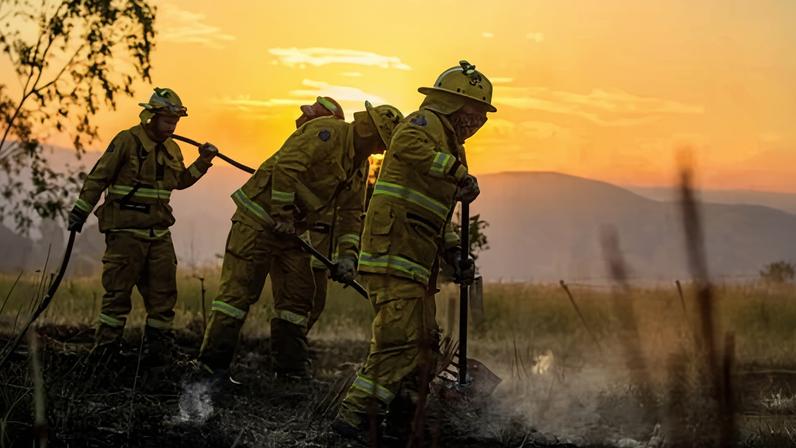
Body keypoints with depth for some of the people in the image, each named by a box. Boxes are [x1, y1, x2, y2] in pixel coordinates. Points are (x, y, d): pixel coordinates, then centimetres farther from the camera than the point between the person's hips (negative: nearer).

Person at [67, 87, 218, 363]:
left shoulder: (172, 149, 13)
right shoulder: (127, 141, -9)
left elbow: (179, 182, 27)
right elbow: (98, 178, -7)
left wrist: (202, 163, 13)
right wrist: (81, 211, -7)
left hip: (159, 233, 7)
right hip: (126, 231, -7)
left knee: (164, 293, 7)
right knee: (119, 292, -3)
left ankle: (157, 350, 16)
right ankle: (105, 350, 6)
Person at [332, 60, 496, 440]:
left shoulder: (445, 140, 29)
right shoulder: (426, 123, -3)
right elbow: (407, 145, -30)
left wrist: (454, 253, 16)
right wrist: (459, 171, -29)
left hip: (416, 262, 11)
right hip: (394, 255, -11)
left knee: (424, 345, 14)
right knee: (399, 342, -17)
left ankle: (402, 424, 23)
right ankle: (354, 416, -15)